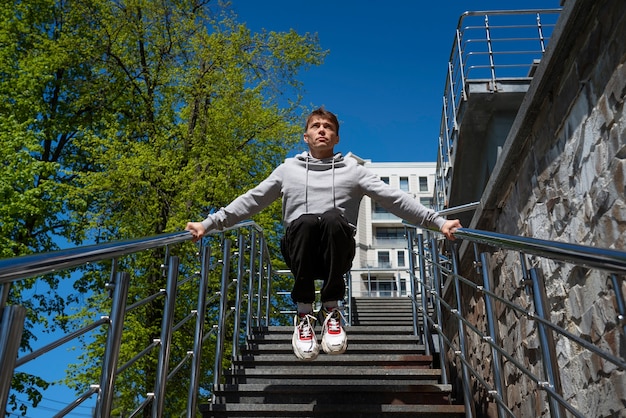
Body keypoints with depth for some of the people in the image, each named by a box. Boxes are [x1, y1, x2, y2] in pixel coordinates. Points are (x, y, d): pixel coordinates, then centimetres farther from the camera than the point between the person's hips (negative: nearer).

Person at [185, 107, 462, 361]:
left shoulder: (352, 170, 19)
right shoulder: (288, 169, 21)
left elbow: (394, 199, 10)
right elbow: (250, 201, 19)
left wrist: (439, 222, 0)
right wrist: (209, 224, 9)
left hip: (338, 253, 0)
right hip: (300, 253, 0)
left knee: (333, 219, -33)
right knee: (306, 221, -33)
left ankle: (331, 309, -18)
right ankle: (304, 313, -20)